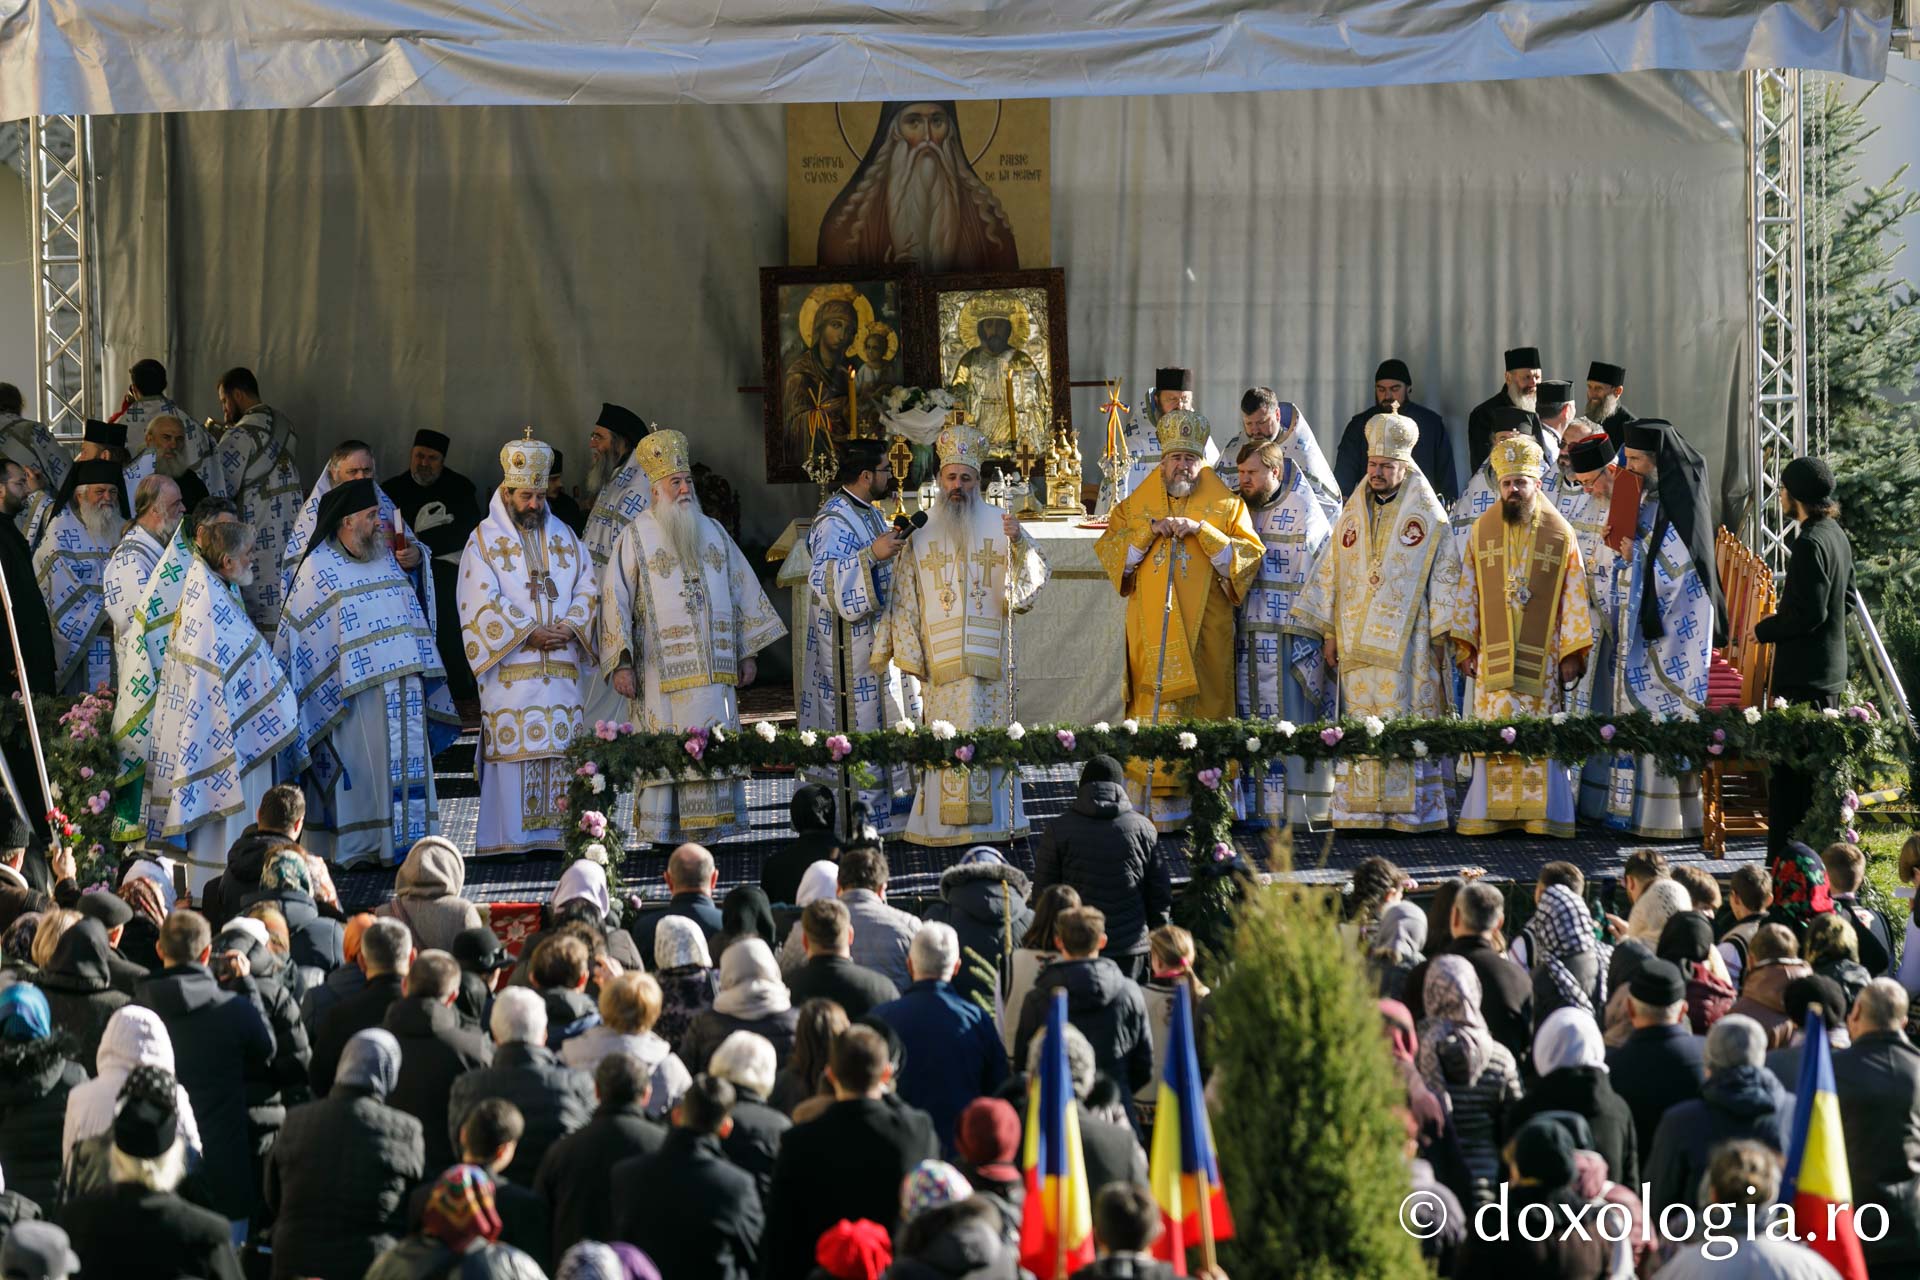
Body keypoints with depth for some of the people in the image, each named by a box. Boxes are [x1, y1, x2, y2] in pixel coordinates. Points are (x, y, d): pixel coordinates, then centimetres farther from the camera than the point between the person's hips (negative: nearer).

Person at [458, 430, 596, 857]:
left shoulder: (563, 537, 16)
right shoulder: (484, 541, 3)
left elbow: (588, 587, 12)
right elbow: (483, 603, -7)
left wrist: (570, 625, -7)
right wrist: (528, 634, -15)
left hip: (560, 663, 4)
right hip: (511, 668, -4)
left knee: (561, 749, 0)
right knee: (513, 745, -9)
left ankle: (556, 829, 2)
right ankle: (509, 834, -8)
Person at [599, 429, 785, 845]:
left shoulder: (713, 532, 15)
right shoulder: (635, 538, 2)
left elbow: (742, 589, 17)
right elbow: (615, 599, -4)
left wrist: (747, 652, 11)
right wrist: (621, 663, -13)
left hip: (714, 667, 4)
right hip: (662, 668, -4)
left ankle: (709, 826, 5)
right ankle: (664, 831, -4)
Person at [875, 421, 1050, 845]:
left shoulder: (997, 527, 7)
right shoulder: (922, 535, 8)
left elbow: (1033, 577, -2)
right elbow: (904, 598, 7)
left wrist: (1019, 543, -20)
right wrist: (909, 652, -1)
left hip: (990, 656, 0)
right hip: (941, 662, 0)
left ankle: (993, 820, 2)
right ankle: (945, 822, -1)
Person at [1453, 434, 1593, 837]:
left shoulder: (1560, 533, 3)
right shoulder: (1481, 531, 8)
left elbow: (1574, 596, 3)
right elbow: (1466, 591, 10)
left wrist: (1572, 652, -3)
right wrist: (1465, 647, 4)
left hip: (1542, 656, -1)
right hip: (1493, 654, 1)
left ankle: (1543, 814, 0)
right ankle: (1489, 813, 1)